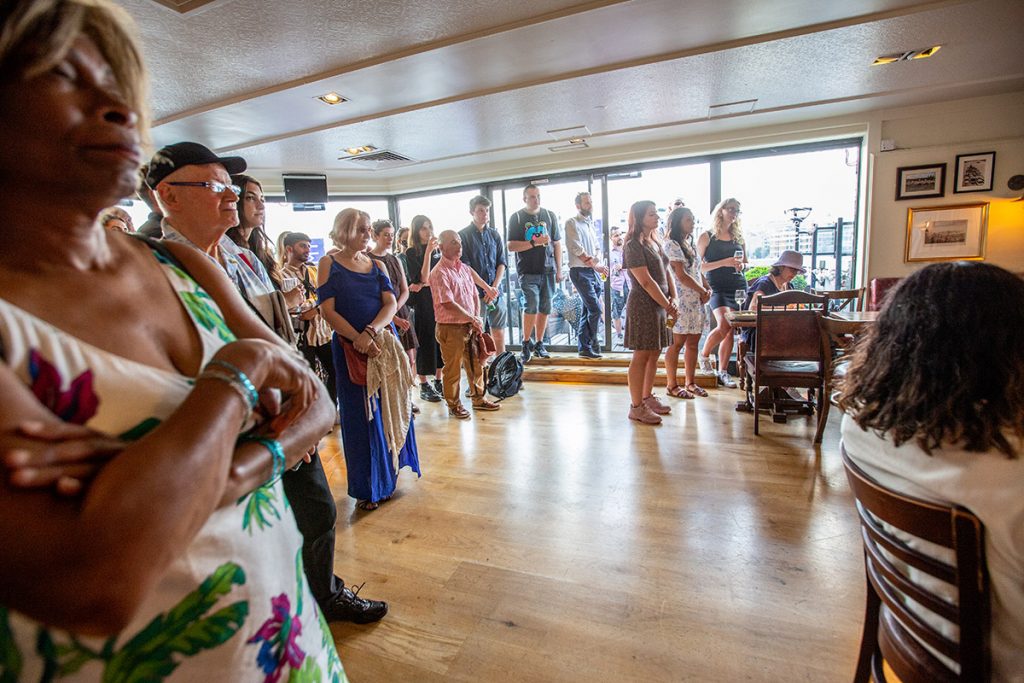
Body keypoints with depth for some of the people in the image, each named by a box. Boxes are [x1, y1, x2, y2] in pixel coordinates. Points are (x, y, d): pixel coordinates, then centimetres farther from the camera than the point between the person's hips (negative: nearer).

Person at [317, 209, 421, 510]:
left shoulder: (375, 264, 9)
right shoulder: (329, 264, -1)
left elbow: (391, 303, -2)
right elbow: (328, 310, -8)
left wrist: (371, 331, -20)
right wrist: (359, 339, -20)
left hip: (384, 343, 4)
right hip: (350, 347, -3)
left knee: (389, 410, 10)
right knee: (361, 416, 5)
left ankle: (388, 477, 29)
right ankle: (367, 488, 20)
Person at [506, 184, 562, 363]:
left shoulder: (549, 216, 12)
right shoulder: (516, 218, 3)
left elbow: (557, 244, 14)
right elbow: (511, 246, -4)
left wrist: (559, 269, 9)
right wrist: (534, 242, -14)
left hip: (548, 270, 3)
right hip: (527, 271, -3)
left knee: (545, 308, 5)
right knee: (532, 304, -17)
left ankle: (539, 344, 19)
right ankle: (526, 343, 1)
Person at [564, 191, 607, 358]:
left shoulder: (590, 224, 21)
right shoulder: (572, 223, -4)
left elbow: (597, 248, 18)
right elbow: (577, 249, -14)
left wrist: (597, 262, -4)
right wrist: (594, 265, -13)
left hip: (593, 271, 8)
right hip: (580, 271, -8)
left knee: (588, 310, 8)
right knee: (595, 308, -13)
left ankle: (584, 348, 14)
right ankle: (594, 345, -1)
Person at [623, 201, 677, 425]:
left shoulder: (654, 242, 15)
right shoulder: (633, 246, -13)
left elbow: (666, 272, 15)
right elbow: (646, 282, -17)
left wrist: (673, 296, 0)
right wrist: (668, 306, -13)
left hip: (659, 305, 9)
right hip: (643, 305, -9)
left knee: (655, 353, 13)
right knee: (642, 355, -5)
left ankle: (648, 397, 26)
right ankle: (636, 406, 3)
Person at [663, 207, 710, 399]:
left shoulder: (690, 244, 18)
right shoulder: (671, 245, -9)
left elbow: (698, 271, 20)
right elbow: (681, 275, -14)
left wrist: (708, 289, 4)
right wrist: (702, 291, -7)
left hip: (696, 301, 8)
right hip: (681, 301, -8)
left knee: (693, 342, 11)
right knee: (677, 343, -3)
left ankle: (690, 382, 21)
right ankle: (672, 385, 6)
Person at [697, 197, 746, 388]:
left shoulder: (738, 237, 14)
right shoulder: (707, 237, 0)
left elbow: (745, 262, 25)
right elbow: (698, 267, -6)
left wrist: (742, 265, 1)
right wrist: (724, 262, -16)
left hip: (738, 287, 5)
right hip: (717, 288, -5)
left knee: (730, 331, 3)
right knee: (724, 325, -22)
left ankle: (723, 372, 12)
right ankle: (704, 355, 6)